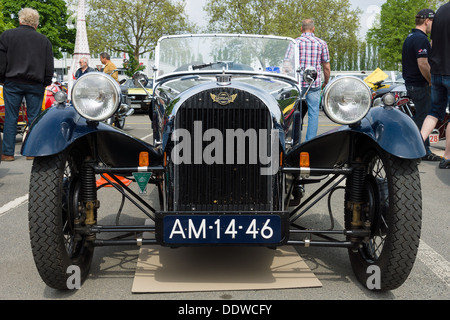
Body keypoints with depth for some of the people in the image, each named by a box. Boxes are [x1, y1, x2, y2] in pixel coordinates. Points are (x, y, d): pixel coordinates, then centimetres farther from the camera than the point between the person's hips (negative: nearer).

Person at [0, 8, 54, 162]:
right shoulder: (44, 40, 5)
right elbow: (49, 66, 5)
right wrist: (46, 83, 13)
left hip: (13, 82, -1)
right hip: (36, 84, 1)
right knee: (34, 118, 5)